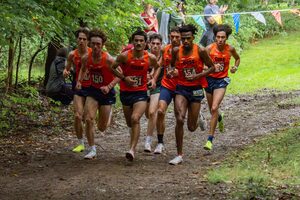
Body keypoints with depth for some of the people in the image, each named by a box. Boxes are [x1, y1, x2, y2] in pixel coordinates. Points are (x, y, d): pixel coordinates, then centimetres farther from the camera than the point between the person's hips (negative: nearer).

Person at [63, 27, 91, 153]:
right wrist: (65, 72, -14)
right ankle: (80, 143, 6)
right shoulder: (72, 55, -3)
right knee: (77, 116, -8)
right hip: (79, 88, 1)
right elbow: (67, 69, 10)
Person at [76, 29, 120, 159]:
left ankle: (108, 114, 43)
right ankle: (92, 150, -2)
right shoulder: (86, 58, -9)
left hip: (106, 92, -3)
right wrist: (79, 81, -1)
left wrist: (109, 87, -27)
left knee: (102, 128, 5)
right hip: (93, 90, 3)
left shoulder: (108, 59, -22)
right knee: (88, 119, -15)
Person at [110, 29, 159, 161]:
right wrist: (124, 77, -11)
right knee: (129, 122, 13)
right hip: (126, 92, 2)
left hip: (141, 93, -2)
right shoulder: (124, 56, -11)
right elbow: (112, 68, 3)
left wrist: (153, 79, 0)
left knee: (135, 119, -22)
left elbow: (157, 68, 17)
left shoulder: (150, 58, -6)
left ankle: (132, 149, -26)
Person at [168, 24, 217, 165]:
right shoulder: (177, 51, -2)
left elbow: (212, 67, -2)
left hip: (196, 89, -1)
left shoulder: (200, 51, -9)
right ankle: (179, 155, -7)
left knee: (191, 127, 3)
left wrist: (198, 75, -15)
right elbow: (171, 65, 17)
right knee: (179, 120, -17)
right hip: (181, 88, 1)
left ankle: (197, 120, 42)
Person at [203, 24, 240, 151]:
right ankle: (219, 118, 56)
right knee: (212, 110, 17)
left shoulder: (230, 49, -7)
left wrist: (235, 67, -4)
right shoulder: (209, 48, -13)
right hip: (210, 79, 2)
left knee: (214, 108, -18)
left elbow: (237, 59, 15)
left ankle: (210, 139, -15)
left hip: (222, 80, -2)